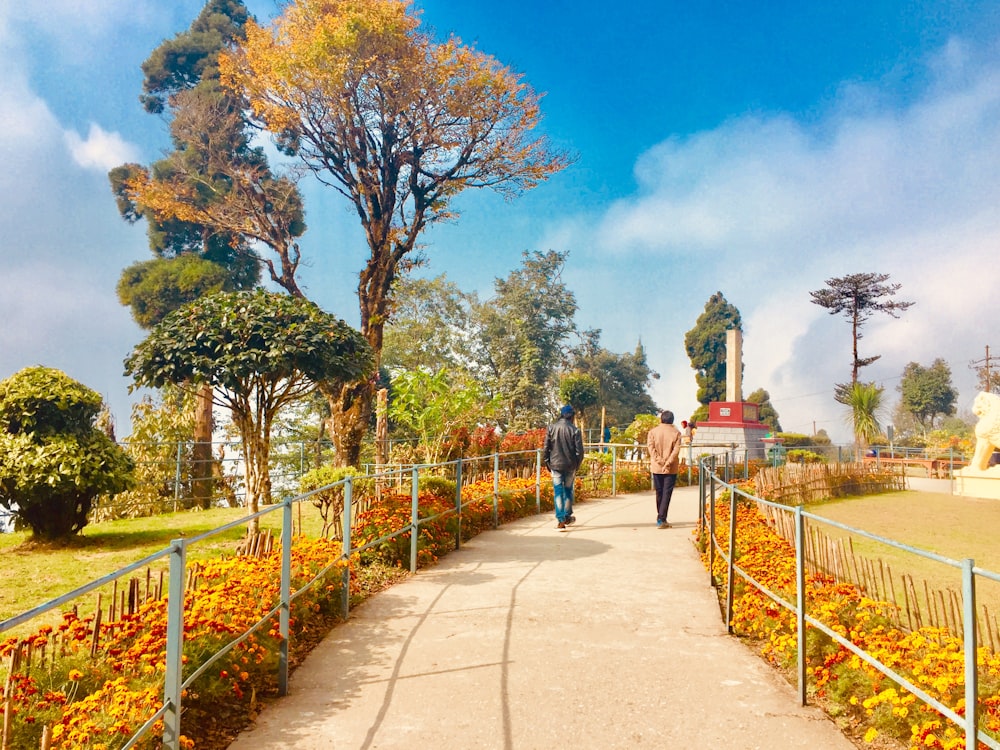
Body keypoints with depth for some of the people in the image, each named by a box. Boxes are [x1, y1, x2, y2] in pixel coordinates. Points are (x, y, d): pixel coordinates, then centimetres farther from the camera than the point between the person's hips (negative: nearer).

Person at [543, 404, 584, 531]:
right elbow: (579, 451, -6)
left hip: (555, 465, 0)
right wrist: (577, 466, 7)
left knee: (558, 491, 3)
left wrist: (548, 463, 9)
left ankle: (560, 520, -4)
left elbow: (546, 448, -1)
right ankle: (567, 517, 28)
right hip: (570, 466, 0)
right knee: (568, 490, 16)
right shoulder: (575, 430, -7)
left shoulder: (551, 428, -2)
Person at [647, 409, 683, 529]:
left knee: (659, 493, 14)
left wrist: (659, 461, -12)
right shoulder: (676, 432, -2)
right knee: (667, 494, -1)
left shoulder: (653, 431, 1)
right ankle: (661, 520, -7)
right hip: (671, 469, -2)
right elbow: (676, 450, -11)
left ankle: (660, 518, 24)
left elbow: (651, 447, -9)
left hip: (657, 467, 2)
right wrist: (668, 463, -13)